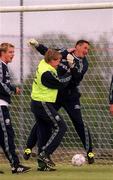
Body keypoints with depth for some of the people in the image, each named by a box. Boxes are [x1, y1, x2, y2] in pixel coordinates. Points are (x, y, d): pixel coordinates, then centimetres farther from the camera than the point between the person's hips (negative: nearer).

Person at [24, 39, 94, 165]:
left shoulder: (83, 63, -3)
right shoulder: (63, 53, 0)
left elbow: (77, 77, -19)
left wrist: (72, 65, -33)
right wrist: (36, 45, 2)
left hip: (71, 96, -1)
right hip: (54, 94, 1)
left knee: (79, 123, -8)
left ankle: (89, 151, 2)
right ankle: (29, 147, 13)